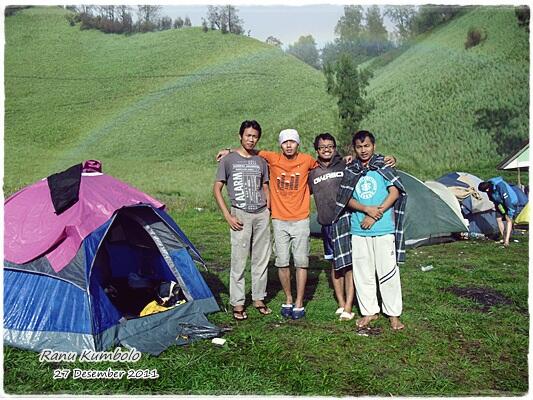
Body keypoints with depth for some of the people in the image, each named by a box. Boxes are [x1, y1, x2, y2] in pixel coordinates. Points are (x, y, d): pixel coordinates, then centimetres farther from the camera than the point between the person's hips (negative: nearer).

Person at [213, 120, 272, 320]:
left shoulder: (261, 161, 10)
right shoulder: (229, 160, -1)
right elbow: (216, 189, -2)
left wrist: (268, 211, 8)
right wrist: (227, 216, -9)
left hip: (261, 215, 4)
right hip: (240, 215, -4)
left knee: (261, 259, 10)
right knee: (238, 261, -1)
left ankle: (259, 298, 25)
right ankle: (237, 304, 10)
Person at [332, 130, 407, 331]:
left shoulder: (383, 166, 4)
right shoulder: (349, 170, 10)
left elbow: (394, 193, -3)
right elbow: (346, 199, 3)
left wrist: (375, 215, -11)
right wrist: (367, 209, -14)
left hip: (384, 229, -3)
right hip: (358, 230, 3)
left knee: (388, 272, 1)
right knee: (362, 273, 8)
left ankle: (393, 314, 16)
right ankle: (369, 311, 22)